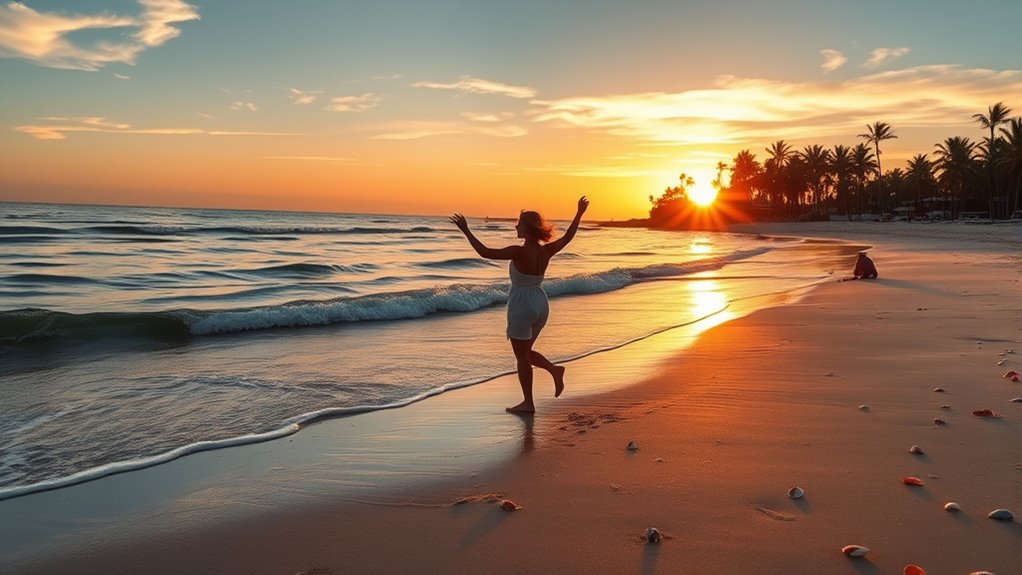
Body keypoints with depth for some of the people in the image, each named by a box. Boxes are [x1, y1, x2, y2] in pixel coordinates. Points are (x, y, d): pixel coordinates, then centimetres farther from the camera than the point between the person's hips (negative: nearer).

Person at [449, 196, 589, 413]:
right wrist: (579, 213, 25)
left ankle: (528, 403, 12)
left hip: (522, 306, -7)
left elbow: (485, 252, -22)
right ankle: (554, 369, 1)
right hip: (541, 304, 7)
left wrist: (466, 231, -14)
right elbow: (567, 237, 14)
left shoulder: (520, 252, -21)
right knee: (525, 352, 23)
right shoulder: (546, 251, -2)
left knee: (522, 356, 5)